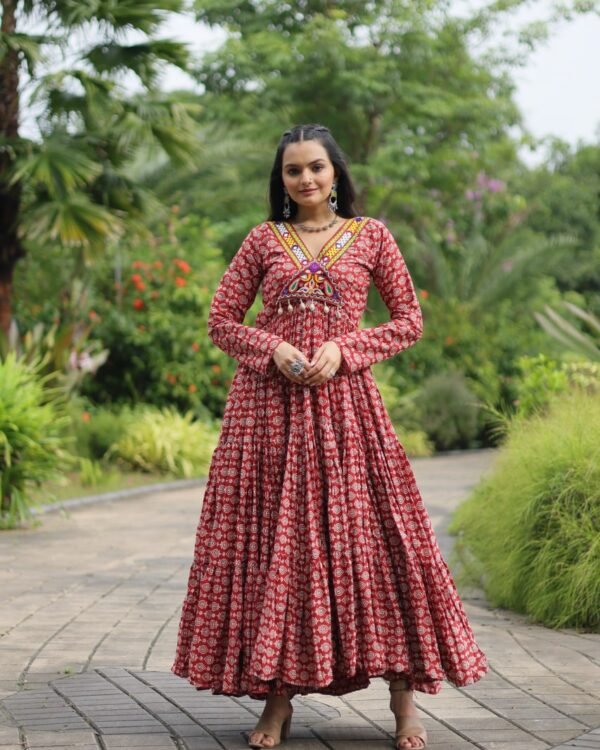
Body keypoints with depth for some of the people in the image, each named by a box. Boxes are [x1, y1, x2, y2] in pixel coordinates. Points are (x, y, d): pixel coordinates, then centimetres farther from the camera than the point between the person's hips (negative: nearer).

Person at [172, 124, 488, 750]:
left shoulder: (371, 236, 9)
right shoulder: (263, 240, 11)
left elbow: (409, 321, 7)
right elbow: (221, 321, 11)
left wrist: (343, 350, -7)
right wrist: (273, 349, -8)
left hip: (343, 400, -1)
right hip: (268, 404, 1)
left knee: (369, 535, -5)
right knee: (272, 540, -1)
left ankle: (403, 696, 1)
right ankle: (278, 697, 6)